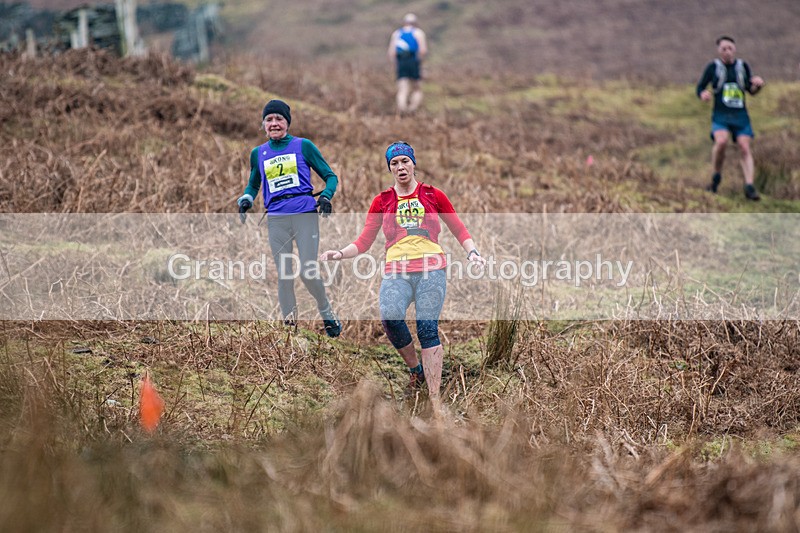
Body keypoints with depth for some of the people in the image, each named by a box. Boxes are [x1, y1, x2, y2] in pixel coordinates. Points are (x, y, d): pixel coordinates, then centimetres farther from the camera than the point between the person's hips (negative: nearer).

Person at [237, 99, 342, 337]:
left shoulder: (303, 146, 5)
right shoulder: (258, 154, 14)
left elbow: (330, 176, 9)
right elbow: (253, 185, 27)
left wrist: (326, 196, -11)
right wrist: (246, 200, 6)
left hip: (305, 214, -3)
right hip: (276, 219, 3)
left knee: (308, 272, -10)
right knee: (284, 275, -2)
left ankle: (327, 313, 16)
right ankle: (289, 326, 4)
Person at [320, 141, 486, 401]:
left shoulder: (433, 195, 12)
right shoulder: (382, 201, 15)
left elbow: (459, 230, 17)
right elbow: (364, 242, 14)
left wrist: (472, 252, 0)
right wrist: (340, 253, -3)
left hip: (431, 269, -1)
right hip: (396, 272, 1)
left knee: (427, 328, -16)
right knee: (390, 317, -27)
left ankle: (435, 397, -16)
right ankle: (415, 368, 0)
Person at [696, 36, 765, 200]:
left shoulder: (743, 66, 10)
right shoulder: (713, 67, 2)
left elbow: (751, 90, 18)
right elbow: (700, 88, 4)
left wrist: (757, 84, -5)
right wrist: (703, 95, -19)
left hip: (740, 115, 3)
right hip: (720, 115, -3)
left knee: (745, 148, -9)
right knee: (721, 141, -27)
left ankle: (749, 187, -11)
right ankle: (716, 177, -6)